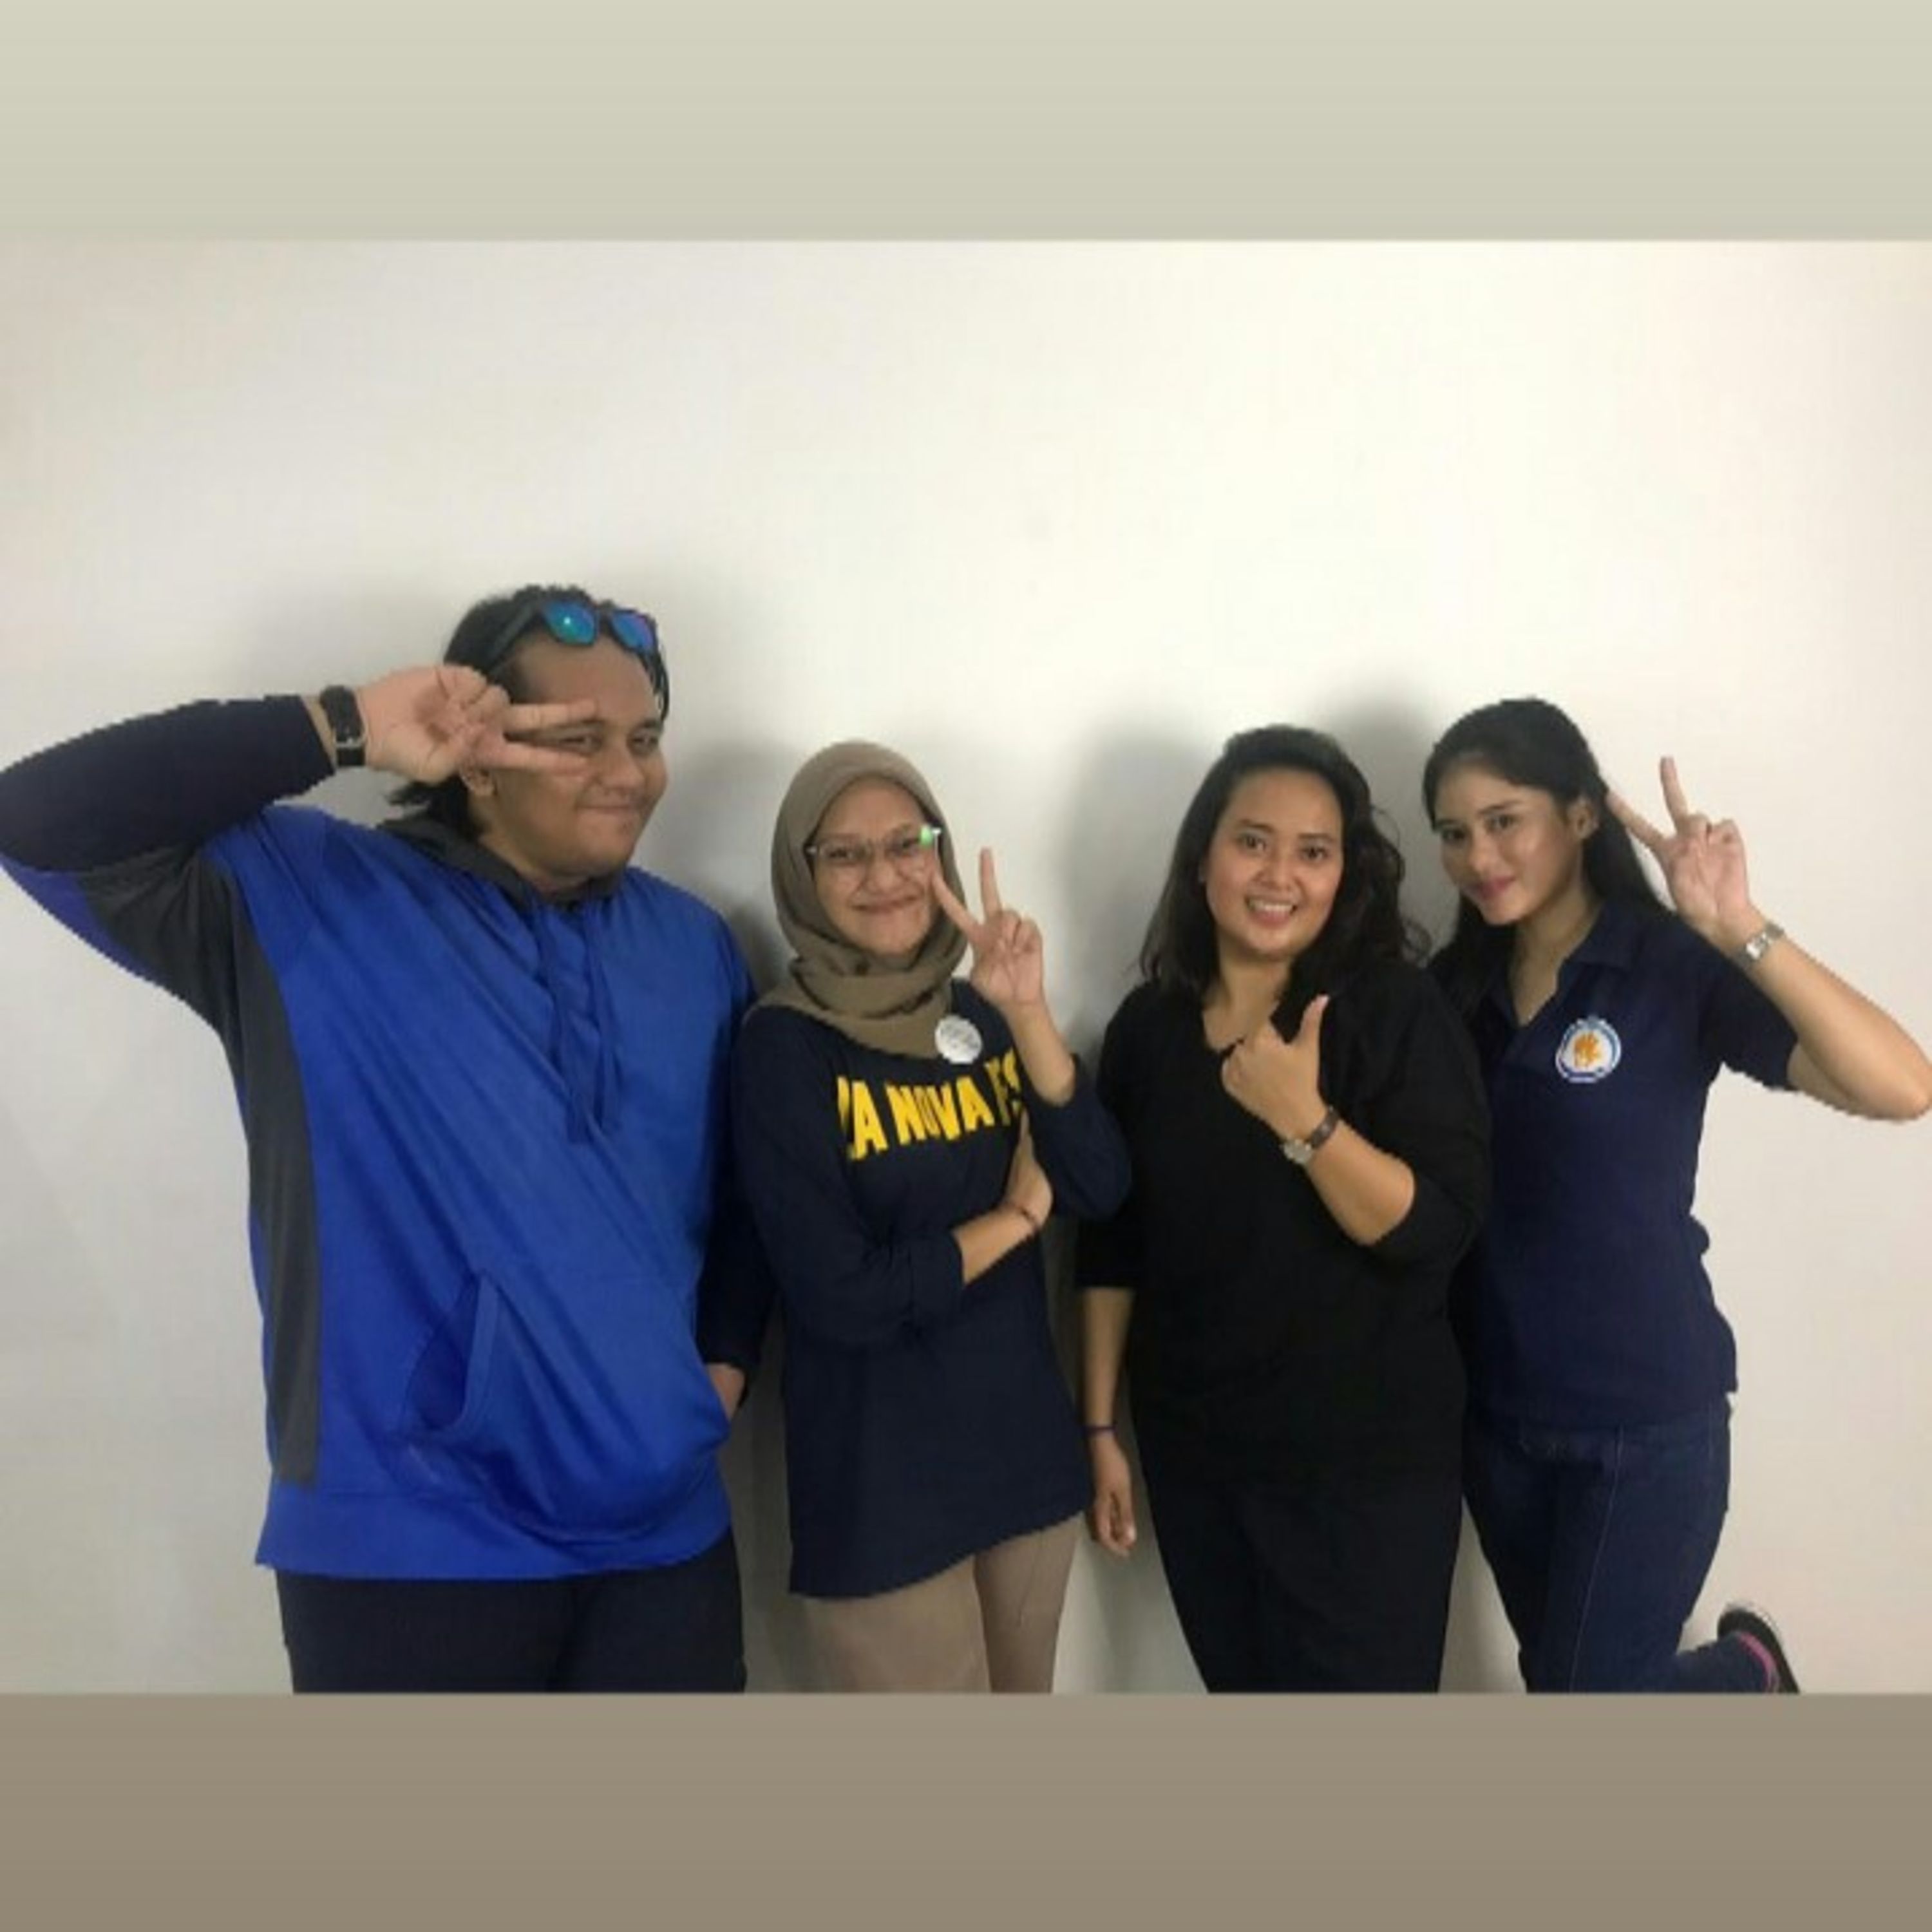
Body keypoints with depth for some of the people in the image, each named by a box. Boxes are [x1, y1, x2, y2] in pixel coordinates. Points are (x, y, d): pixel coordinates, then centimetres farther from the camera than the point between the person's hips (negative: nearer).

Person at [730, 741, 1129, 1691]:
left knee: (1027, 1693, 21)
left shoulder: (980, 1014, 2)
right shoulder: (783, 1042, -14)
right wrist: (1018, 1213, -9)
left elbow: (1101, 1187, -8)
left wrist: (1027, 1014, -20)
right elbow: (839, 1297, -20)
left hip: (1025, 1448, 5)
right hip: (880, 1486, -5)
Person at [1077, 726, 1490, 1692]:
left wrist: (1303, 1117, -29)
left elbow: (1435, 1228, -17)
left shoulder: (1397, 1010, -10)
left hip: (1368, 1464, -3)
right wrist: (1102, 1427, 7)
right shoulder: (1147, 1025, 0)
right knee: (1242, 1686, 16)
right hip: (1193, 1458, 4)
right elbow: (1111, 1245, 6)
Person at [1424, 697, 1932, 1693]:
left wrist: (1739, 930, -35)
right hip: (1495, 1413, 5)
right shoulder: (1454, 984, 0)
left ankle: (1746, 1671, 36)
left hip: (1646, 1423, -5)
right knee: (1560, 1680, 21)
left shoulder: (1678, 969, -14)